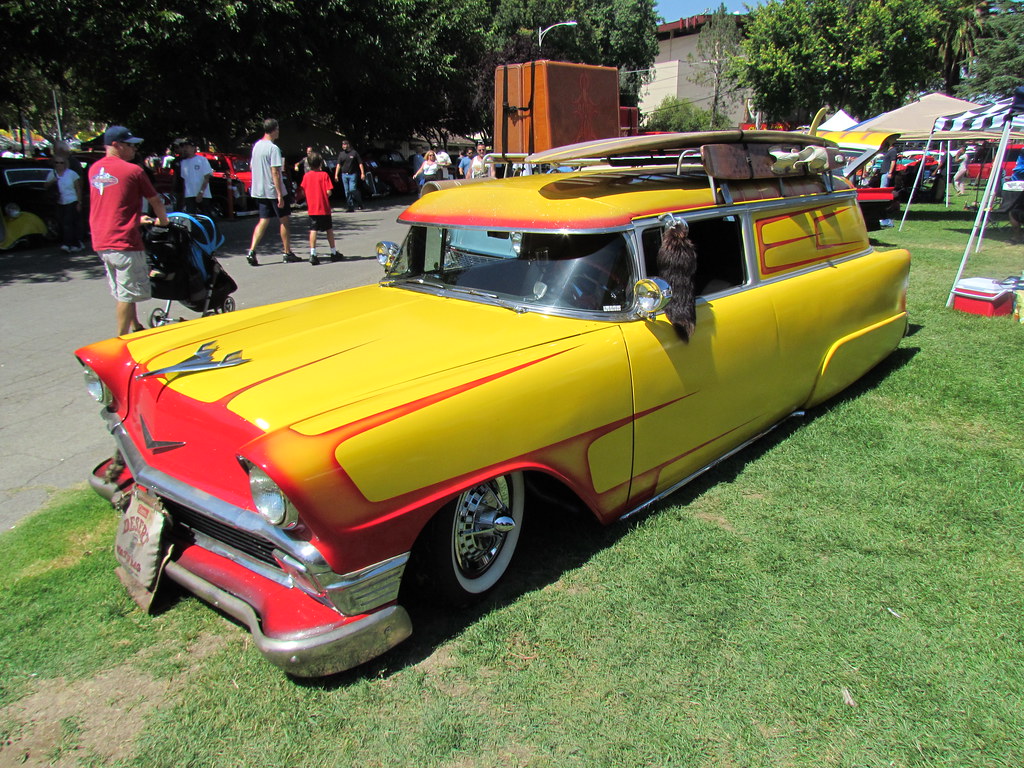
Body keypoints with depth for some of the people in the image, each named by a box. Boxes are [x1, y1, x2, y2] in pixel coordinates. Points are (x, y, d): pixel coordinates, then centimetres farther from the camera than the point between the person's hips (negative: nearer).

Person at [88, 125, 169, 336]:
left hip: (100, 242, 8)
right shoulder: (133, 170, -9)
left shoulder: (94, 169, 13)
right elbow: (155, 201, 2)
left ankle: (136, 328, 29)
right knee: (128, 293, -1)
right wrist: (163, 221, 20)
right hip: (124, 241, -8)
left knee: (122, 291, 18)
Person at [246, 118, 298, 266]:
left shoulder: (256, 146, 9)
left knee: (263, 221, 9)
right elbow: (275, 173, -20)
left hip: (259, 191, 7)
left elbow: (251, 166, 17)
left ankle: (251, 251, -2)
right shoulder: (273, 148, -16)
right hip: (273, 191, -7)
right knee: (284, 220, 6)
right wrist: (280, 195, -20)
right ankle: (287, 253, 11)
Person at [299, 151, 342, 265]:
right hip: (324, 208, -2)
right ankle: (334, 253, 20)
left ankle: (312, 253, -13)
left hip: (311, 208, 2)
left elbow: (303, 191, 5)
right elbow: (328, 192, -12)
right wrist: (323, 195, 9)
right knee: (329, 230, 11)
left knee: (313, 230, 0)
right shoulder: (324, 175, -8)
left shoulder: (306, 175, 1)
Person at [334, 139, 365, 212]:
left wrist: (362, 173, -7)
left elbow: (360, 164, -1)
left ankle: (360, 203, 7)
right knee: (347, 192, 4)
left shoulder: (354, 153, -2)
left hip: (352, 174, -4)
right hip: (344, 174, 4)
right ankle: (350, 206, 10)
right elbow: (338, 165, 6)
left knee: (352, 190, -13)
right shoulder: (341, 154, 9)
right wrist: (336, 175, -2)